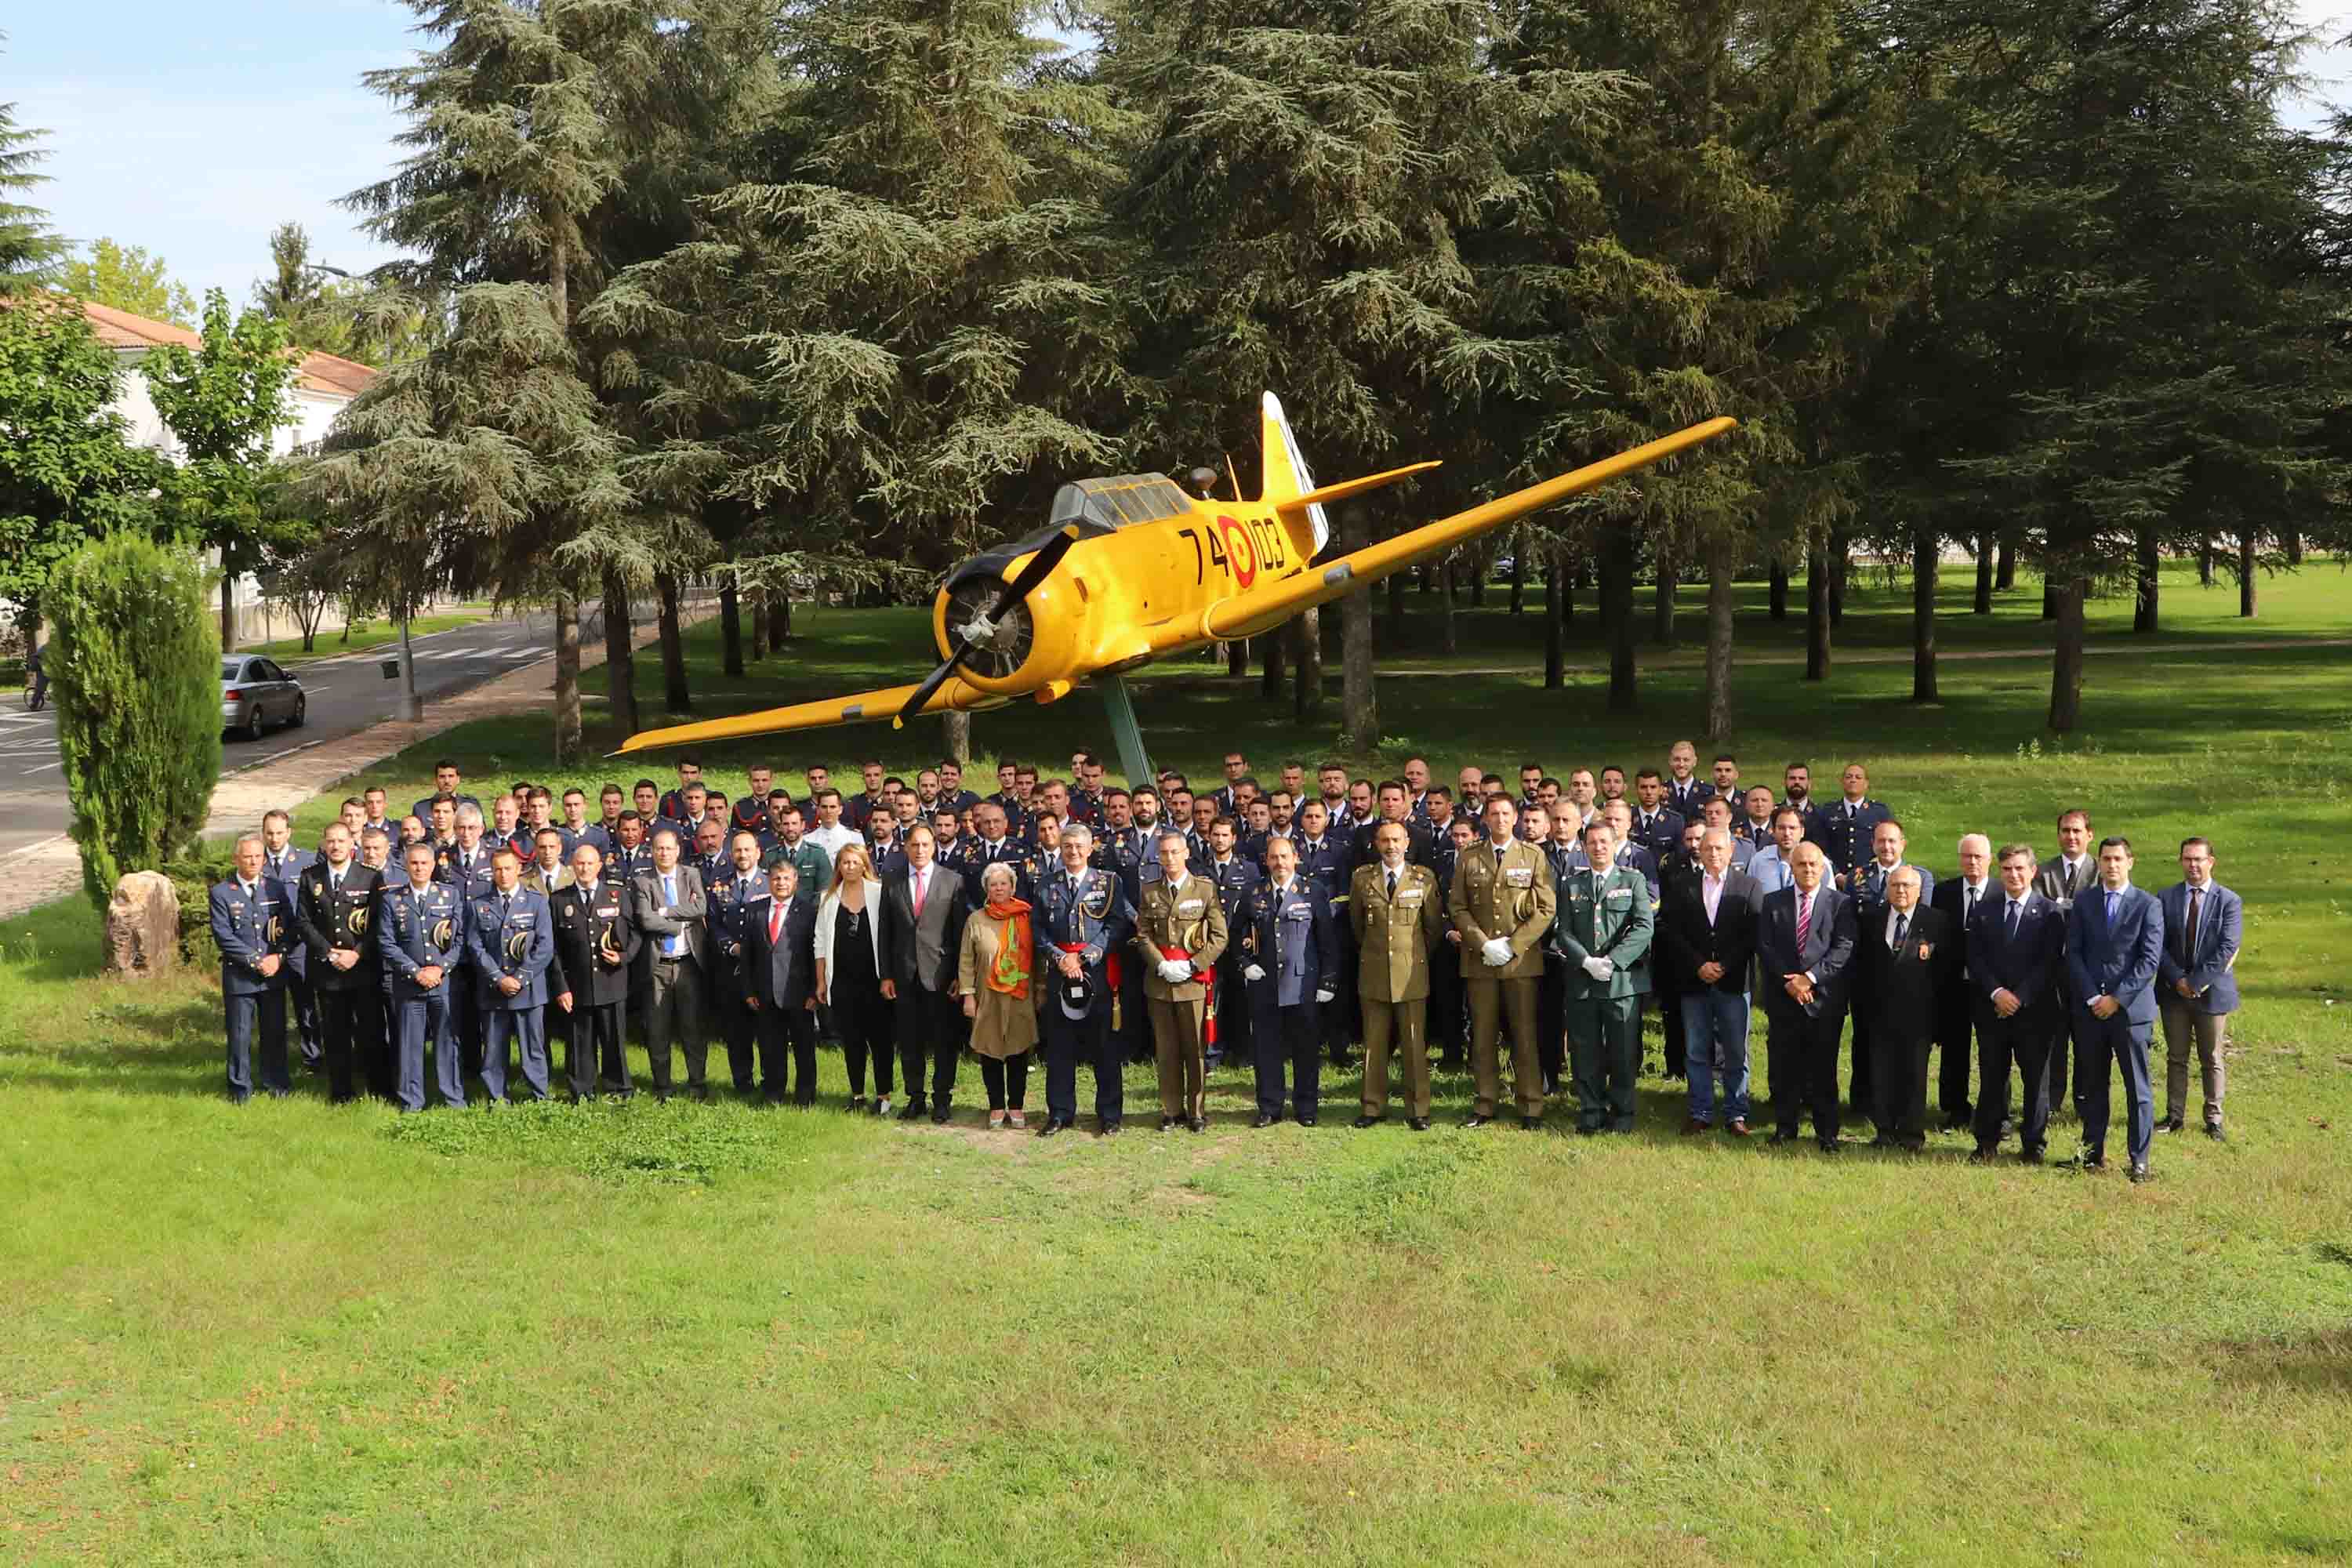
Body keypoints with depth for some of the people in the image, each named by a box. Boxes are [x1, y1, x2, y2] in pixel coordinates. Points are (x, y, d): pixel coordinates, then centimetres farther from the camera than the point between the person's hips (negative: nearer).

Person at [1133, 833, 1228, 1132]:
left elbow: (1219, 937, -2)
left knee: (1196, 1049, 1)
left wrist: (1192, 966, -11)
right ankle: (1171, 1110, 14)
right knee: (1165, 1050, 6)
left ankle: (1197, 1112, 9)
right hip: (1158, 982, 2)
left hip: (1194, 981, -2)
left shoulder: (1206, 889, 1)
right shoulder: (1148, 891, 9)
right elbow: (1143, 936, 7)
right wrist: (1162, 966, -9)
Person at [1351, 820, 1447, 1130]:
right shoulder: (1362, 877, 4)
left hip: (1412, 973, -1)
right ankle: (1373, 1108, 14)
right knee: (1374, 1043, 5)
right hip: (1373, 972, 2)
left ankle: (1417, 1110, 7)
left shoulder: (1424, 878, 0)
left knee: (1415, 1044, 0)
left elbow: (1435, 925, 10)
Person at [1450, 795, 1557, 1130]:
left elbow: (1546, 909, 0)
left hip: (1522, 960, -2)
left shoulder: (1534, 857, 5)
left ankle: (1531, 1107, 4)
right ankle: (1485, 1104, 10)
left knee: (1524, 1035, -1)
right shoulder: (1468, 858, 9)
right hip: (1479, 960, 2)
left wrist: (1511, 945, -9)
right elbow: (1457, 907, 6)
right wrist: (1484, 944, -8)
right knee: (1483, 1036, 4)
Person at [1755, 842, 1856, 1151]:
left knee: (1823, 1068, 1)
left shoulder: (1840, 903, 3)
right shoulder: (1773, 902, 8)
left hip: (1824, 997, -2)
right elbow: (1765, 947, 2)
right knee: (1784, 1067, 6)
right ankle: (1786, 1126, 17)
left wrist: (1811, 977, -14)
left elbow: (1844, 948, -5)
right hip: (1783, 998, 2)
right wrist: (1788, 981, -10)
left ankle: (1827, 1132, 9)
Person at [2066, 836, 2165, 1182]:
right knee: (2092, 1086, 8)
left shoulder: (2149, 905, 0)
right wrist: (2092, 997, -8)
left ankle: (2139, 1159, 6)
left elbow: (2150, 959, -6)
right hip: (2090, 1009, 2)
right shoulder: (2083, 902, 8)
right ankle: (2094, 1153, 17)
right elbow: (2073, 954, 3)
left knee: (2138, 1088, 0)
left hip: (2131, 1008, -2)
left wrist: (2117, 997, -12)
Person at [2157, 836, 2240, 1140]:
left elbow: (2227, 950, -11)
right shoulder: (2166, 898, 3)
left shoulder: (2229, 901, -4)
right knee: (2176, 1058, 9)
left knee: (2212, 1059, 7)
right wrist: (2177, 979, -12)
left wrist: (2196, 982, -15)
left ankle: (2213, 1120, 15)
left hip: (2211, 991, -2)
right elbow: (2160, 945, 0)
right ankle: (2175, 1115, 16)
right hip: (2174, 990, 2)